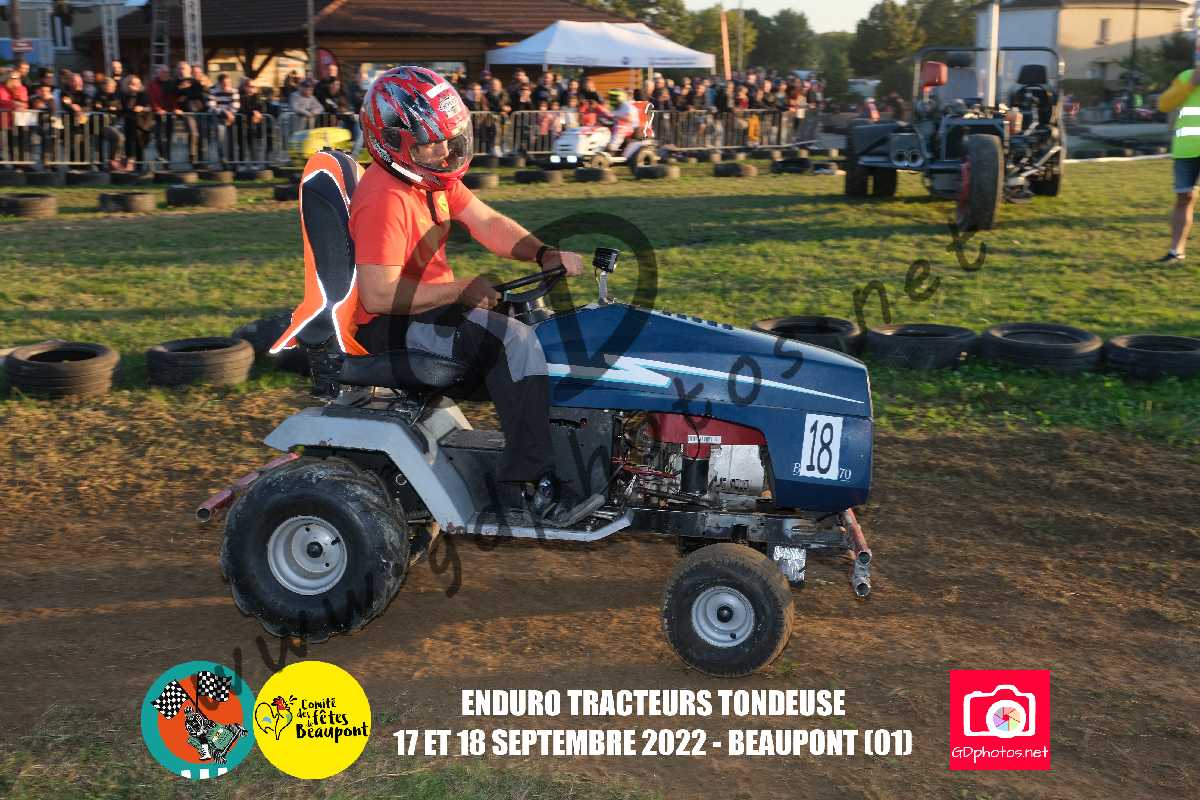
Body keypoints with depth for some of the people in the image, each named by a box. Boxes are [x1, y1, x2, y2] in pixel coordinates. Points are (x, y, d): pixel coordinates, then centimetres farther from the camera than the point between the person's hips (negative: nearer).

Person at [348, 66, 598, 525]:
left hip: (431, 305, 10)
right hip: (390, 326, -10)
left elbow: (487, 222, 4)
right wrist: (461, 290, -24)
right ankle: (530, 482, -26)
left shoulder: (432, 177, 7)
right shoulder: (384, 199, -23)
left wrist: (544, 255, -13)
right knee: (514, 341, -27)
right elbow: (378, 295, -29)